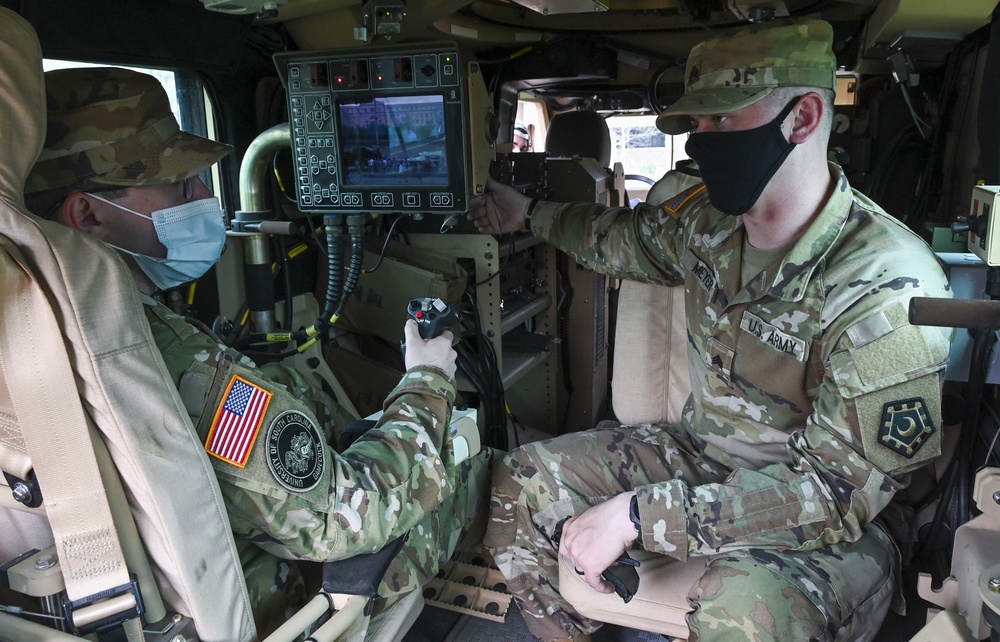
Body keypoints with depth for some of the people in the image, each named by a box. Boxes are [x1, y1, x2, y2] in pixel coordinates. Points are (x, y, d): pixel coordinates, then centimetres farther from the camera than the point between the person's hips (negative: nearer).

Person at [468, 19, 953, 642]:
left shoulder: (888, 288, -27)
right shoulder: (709, 221, -6)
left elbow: (838, 488, -27)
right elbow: (628, 235, 17)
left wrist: (638, 514, -29)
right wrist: (529, 212, 29)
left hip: (832, 521, -6)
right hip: (702, 453, 7)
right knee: (522, 480, -2)